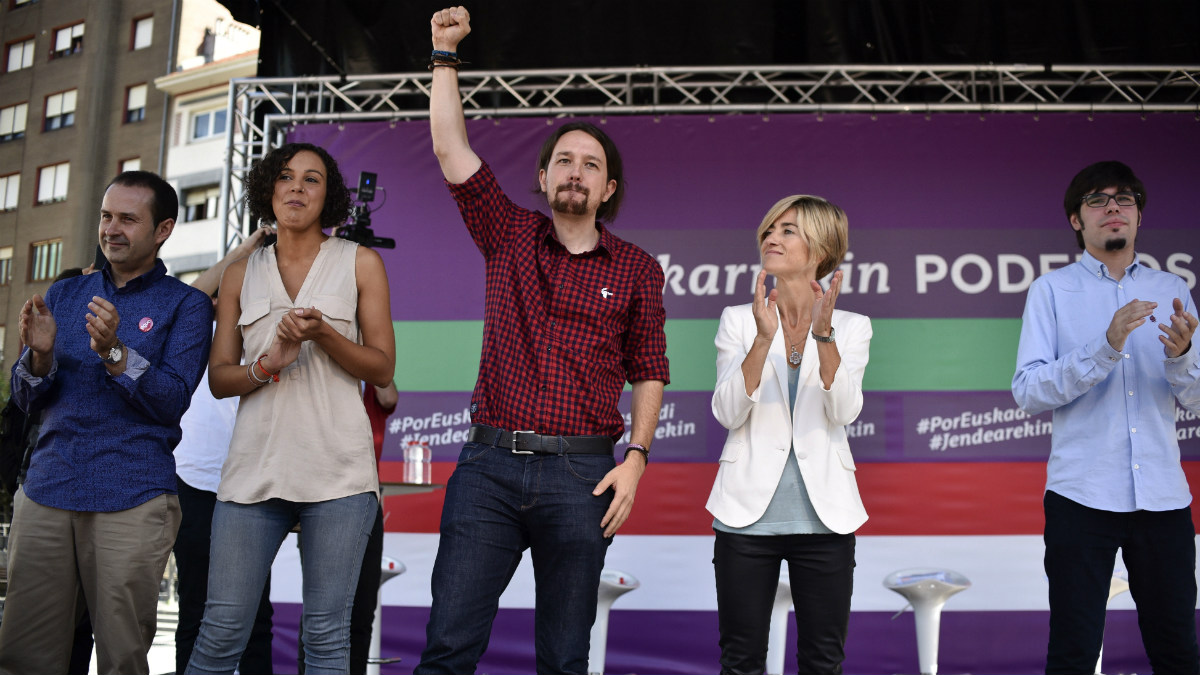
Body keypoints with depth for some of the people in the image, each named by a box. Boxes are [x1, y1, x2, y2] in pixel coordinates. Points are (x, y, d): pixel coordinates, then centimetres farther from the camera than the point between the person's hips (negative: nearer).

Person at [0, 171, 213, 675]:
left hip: (132, 501, -3)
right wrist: (41, 355, -10)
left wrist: (114, 352, -22)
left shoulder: (185, 305, 2)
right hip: (45, 493, 4)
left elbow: (172, 401, -9)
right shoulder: (63, 295, 15)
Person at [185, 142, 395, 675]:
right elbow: (218, 377, 13)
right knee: (221, 630, 0)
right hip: (255, 467, 2)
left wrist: (323, 335, -12)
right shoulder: (241, 274, 14)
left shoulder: (361, 263, 8)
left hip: (337, 471, -1)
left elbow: (382, 369, 5)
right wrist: (266, 365, -8)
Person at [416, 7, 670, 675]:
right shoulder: (509, 234, 9)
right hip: (489, 464, 1)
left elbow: (649, 372, 7)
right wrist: (446, 55, -1)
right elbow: (451, 149, 3)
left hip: (581, 475, 0)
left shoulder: (637, 268, 7)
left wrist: (636, 458, -4)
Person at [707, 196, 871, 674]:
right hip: (748, 512, 0)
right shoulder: (738, 320, 4)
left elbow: (845, 410, -11)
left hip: (823, 516, 0)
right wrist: (765, 337, -19)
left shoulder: (851, 326, 4)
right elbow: (728, 412, -8)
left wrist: (823, 334, -22)